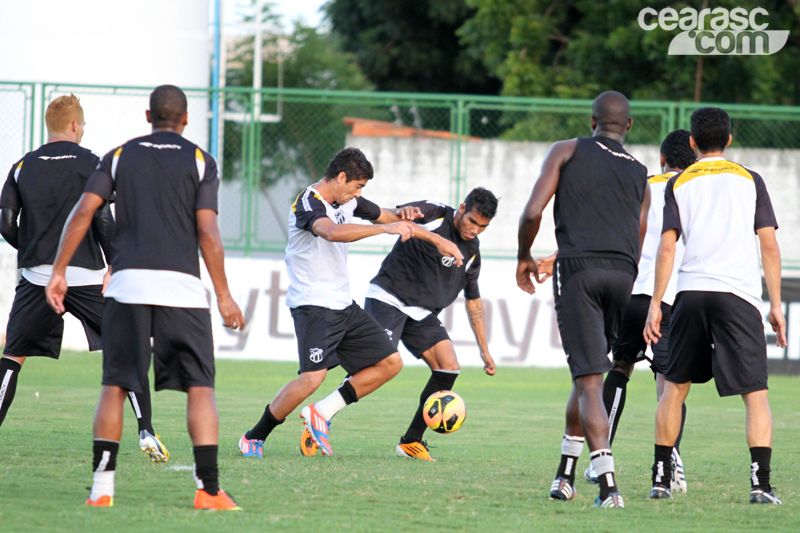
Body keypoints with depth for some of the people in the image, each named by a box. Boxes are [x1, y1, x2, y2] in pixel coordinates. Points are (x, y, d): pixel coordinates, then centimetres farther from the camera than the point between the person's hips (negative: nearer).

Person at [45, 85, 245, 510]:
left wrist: (58, 272, 5)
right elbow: (207, 231, -2)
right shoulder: (199, 161, 5)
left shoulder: (120, 156, 11)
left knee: (114, 386, 8)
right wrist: (224, 296, 1)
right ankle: (209, 489, -10)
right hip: (181, 285, -2)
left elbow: (83, 212, 2)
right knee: (200, 387, 0)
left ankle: (102, 487, 1)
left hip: (127, 283, 2)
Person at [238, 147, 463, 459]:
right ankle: (253, 438, -6)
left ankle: (321, 413, 6)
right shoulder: (308, 203, -17)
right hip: (313, 305, -9)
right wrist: (385, 228, -42)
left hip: (343, 305, 9)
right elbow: (332, 232, -39)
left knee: (390, 363, 5)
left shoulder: (348, 201, 10)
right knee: (313, 377, -22)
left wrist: (437, 240, 17)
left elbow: (391, 218, 24)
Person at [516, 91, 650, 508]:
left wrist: (523, 257, 16)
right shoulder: (640, 175, 19)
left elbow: (533, 212, -1)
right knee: (588, 373, 20)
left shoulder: (566, 152, 9)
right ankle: (564, 477, 27)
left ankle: (608, 486, -21)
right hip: (623, 273, 3)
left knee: (589, 381, -8)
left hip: (577, 267, -3)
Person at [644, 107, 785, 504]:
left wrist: (655, 304, 4)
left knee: (675, 386, 16)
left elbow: (666, 246, 2)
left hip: (691, 293, 2)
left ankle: (661, 478, 15)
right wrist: (776, 305, 8)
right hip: (739, 294, -2)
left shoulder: (679, 184, 10)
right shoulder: (750, 180, 9)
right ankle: (760, 482, -16)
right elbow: (769, 246, 4)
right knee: (756, 393, -2)